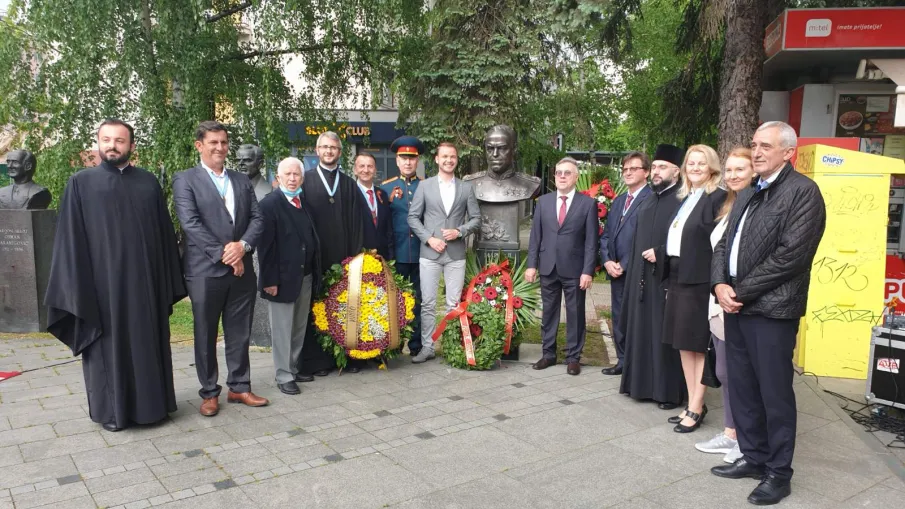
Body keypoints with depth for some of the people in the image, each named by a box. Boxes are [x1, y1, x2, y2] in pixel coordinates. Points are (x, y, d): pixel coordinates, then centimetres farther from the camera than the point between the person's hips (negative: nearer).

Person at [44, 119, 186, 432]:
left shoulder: (148, 182, 7)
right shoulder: (81, 183, 1)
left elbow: (164, 233, 8)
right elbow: (71, 239, -1)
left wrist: (169, 282, 4)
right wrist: (76, 287, -8)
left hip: (144, 280, 2)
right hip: (103, 281, -2)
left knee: (147, 343, 10)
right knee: (108, 344, 7)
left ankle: (150, 402, 23)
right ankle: (112, 409, 20)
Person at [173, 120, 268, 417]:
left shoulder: (242, 180, 14)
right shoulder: (185, 180, 0)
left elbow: (257, 219, 7)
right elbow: (191, 224, -11)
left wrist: (243, 245, -12)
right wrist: (223, 254, -15)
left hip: (242, 269, 4)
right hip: (205, 271, -4)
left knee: (240, 333, 11)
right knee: (206, 335, 7)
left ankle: (239, 387, 24)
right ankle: (209, 392, 20)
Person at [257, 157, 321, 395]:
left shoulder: (305, 203, 9)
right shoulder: (269, 204, -10)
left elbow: (312, 239, 11)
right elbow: (266, 245, -14)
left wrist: (316, 272, 9)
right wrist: (270, 280, -17)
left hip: (306, 277, 6)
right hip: (283, 277, -6)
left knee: (300, 328, 15)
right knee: (282, 329, 4)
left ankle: (294, 368, 29)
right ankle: (283, 376, 14)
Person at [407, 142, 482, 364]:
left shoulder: (466, 188, 8)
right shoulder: (424, 186, 5)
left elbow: (476, 219, 8)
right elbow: (413, 217, 4)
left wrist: (460, 231, -9)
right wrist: (429, 238, -8)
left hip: (456, 254, 1)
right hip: (429, 253, 0)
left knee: (454, 303, 4)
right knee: (428, 303, 2)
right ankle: (427, 347, 10)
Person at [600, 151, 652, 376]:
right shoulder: (618, 201, 18)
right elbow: (606, 235, 17)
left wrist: (624, 265, -14)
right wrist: (607, 261, 2)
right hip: (616, 271, 8)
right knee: (618, 317, 13)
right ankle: (623, 360, 25)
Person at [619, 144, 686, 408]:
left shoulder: (683, 201, -10)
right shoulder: (647, 203, 16)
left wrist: (660, 253, -18)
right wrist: (634, 274, 13)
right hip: (642, 277, 8)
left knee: (665, 335, 0)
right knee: (642, 332, 13)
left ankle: (669, 391, 11)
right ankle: (643, 383, 24)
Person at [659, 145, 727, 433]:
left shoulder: (718, 198, -9)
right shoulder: (684, 198, 15)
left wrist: (716, 283, -20)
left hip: (700, 280, -8)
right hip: (678, 278, 8)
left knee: (699, 344, 1)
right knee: (684, 344, 12)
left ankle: (696, 408, 10)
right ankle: (694, 404, 22)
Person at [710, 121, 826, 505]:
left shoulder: (803, 191, -8)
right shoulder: (747, 194, 18)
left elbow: (790, 254, -17)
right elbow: (724, 244, 14)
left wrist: (741, 291, -14)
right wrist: (720, 285, -4)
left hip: (771, 309, -7)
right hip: (737, 305, 8)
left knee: (775, 394, 3)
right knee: (741, 388, 14)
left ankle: (778, 473, 18)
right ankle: (753, 457, 30)